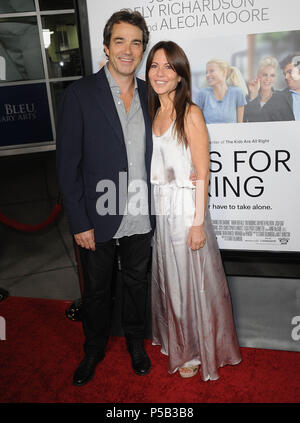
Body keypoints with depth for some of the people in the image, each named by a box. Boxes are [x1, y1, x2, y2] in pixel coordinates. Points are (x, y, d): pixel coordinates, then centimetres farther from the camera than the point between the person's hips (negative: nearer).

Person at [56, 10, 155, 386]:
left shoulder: (149, 94, 2)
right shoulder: (80, 94, -11)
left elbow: (151, 154, 10)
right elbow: (68, 164, -11)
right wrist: (79, 223, -13)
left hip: (140, 219, 3)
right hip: (98, 220, -3)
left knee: (136, 283, 21)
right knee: (96, 290, 16)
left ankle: (135, 341, 46)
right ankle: (94, 350, 42)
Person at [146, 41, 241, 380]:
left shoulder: (190, 114, -11)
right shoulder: (152, 114, 9)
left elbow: (202, 174, -14)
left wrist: (198, 222, -17)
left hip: (185, 210, -6)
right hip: (158, 211, 7)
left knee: (192, 281, 7)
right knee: (167, 279, 17)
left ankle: (197, 351, 29)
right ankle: (178, 344, 39)